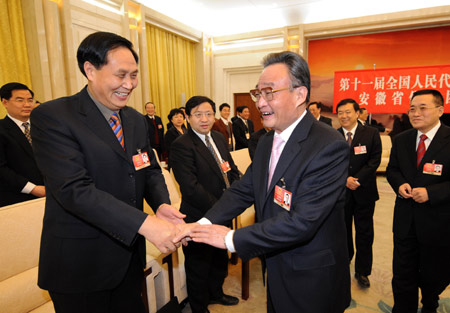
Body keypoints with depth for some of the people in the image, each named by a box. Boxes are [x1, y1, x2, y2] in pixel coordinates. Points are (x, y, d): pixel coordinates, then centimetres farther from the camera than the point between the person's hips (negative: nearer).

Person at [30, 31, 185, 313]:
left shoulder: (136, 119, 5)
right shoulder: (51, 117, -16)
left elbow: (151, 170, 6)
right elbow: (74, 189, -26)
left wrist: (161, 204, -15)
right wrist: (144, 224, -32)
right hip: (80, 265, -5)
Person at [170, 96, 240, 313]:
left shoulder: (219, 138, 5)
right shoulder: (181, 146, -20)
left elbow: (232, 170, 10)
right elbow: (191, 187, -25)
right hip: (199, 219, -7)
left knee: (220, 260, 27)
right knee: (199, 268, 15)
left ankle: (215, 293, 54)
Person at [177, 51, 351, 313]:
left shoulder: (329, 146, -25)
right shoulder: (267, 142, 2)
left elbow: (301, 221, -30)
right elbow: (243, 190, 1)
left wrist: (231, 238, -25)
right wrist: (204, 223, -14)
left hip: (312, 282, -6)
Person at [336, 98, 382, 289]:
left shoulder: (371, 134, -2)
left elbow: (375, 160, -7)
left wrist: (357, 179, -17)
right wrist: (345, 179, -15)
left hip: (364, 191, 0)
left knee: (364, 233, 9)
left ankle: (362, 271, 25)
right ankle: (345, 258, 39)